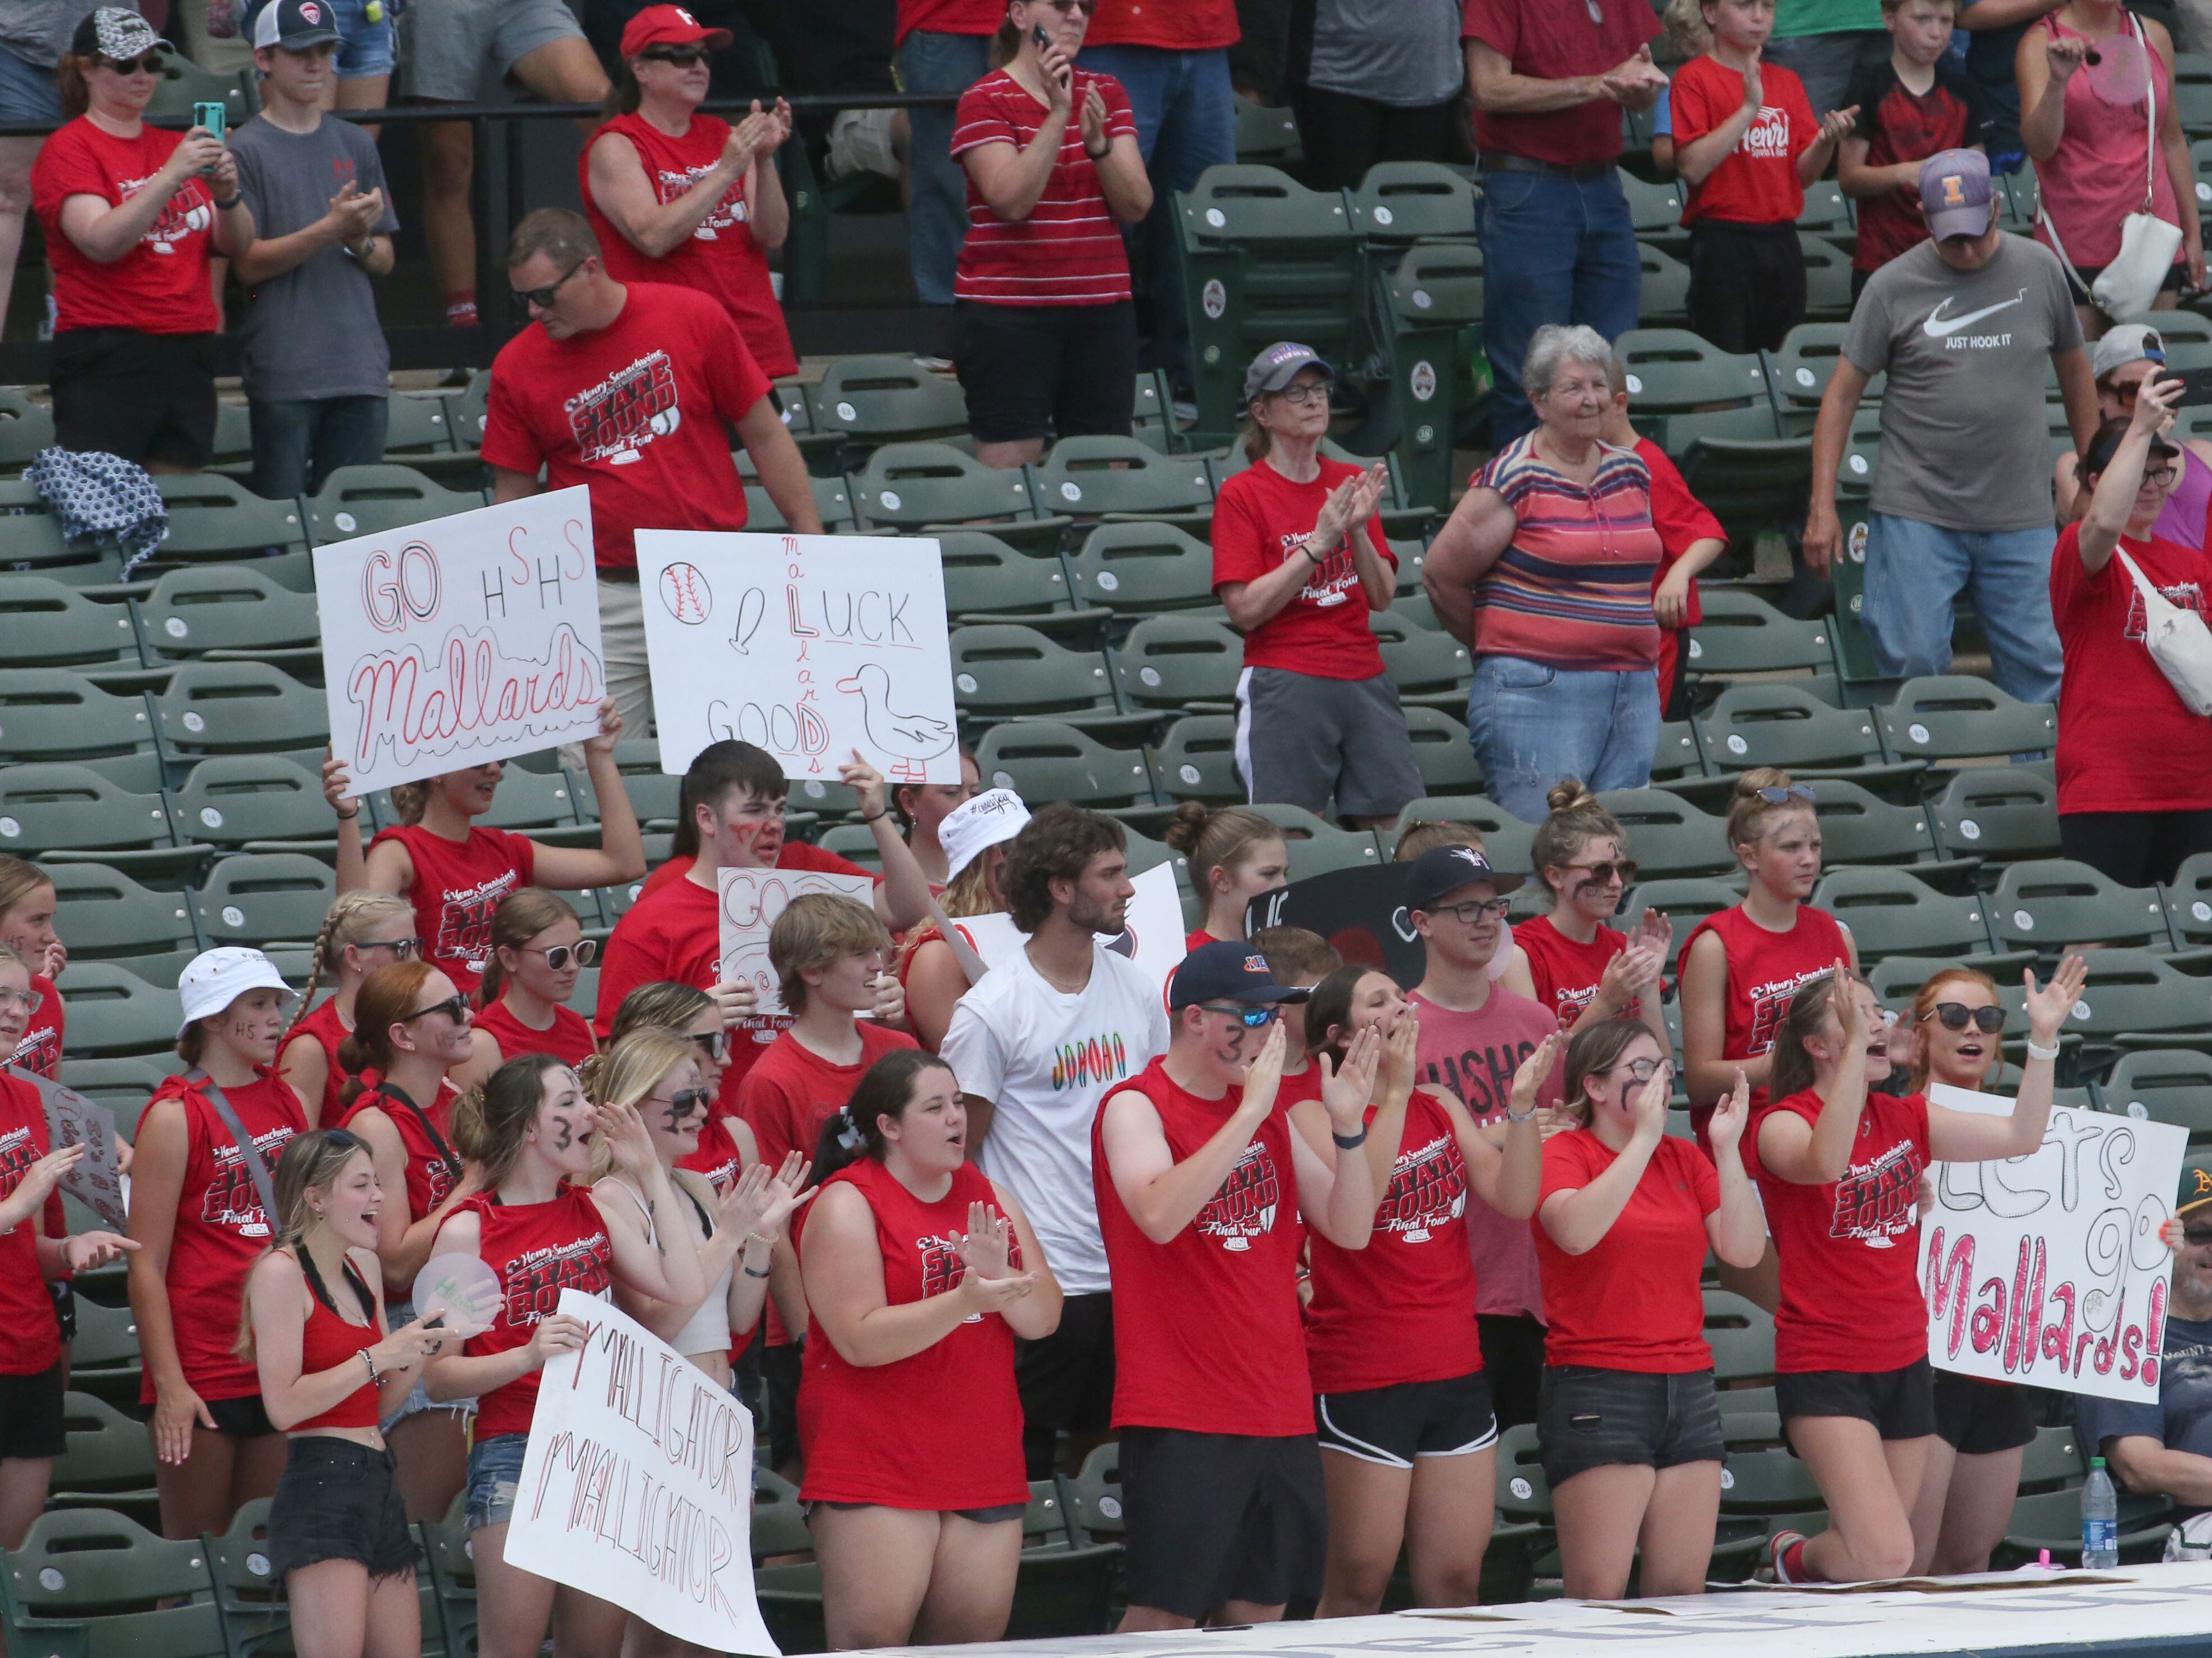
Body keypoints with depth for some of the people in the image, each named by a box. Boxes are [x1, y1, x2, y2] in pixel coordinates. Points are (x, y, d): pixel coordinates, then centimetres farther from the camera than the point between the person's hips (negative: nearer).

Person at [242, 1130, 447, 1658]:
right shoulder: (282, 1272, -8)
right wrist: (377, 1358, -16)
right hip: (320, 1483, -9)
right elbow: (283, 1406, -16)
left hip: (379, 1484, 9)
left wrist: (424, 1344, 5)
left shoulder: (364, 1266, 16)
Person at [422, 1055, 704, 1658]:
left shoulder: (599, 1209, 12)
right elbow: (437, 1377, -7)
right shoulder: (469, 1231, -4)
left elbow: (685, 1289, 0)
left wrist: (650, 1173, 4)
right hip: (514, 1450, -5)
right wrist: (528, 1355, -24)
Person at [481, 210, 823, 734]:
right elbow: (512, 500, 9)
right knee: (594, 768, -9)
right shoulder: (517, 367, 3)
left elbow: (765, 436, 6)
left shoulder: (695, 318, 0)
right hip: (603, 602, 1)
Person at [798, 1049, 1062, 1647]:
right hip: (875, 1463, -6)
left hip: (983, 1459, 6)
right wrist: (964, 1300, -26)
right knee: (871, 1643, -11)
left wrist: (1001, 1278, -14)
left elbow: (1043, 1319, 8)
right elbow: (862, 1340, -15)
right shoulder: (847, 1205, -7)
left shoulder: (988, 1197, 12)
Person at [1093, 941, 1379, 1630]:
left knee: (1261, 1610, 8)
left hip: (1280, 1410, 7)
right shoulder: (1136, 1108, -6)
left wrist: (1348, 1126, -5)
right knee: (1166, 1613, -9)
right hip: (1181, 1414, -7)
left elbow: (1349, 1229, 10)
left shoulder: (1270, 1115, 14)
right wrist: (1250, 1113, -24)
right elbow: (1159, 1214, -25)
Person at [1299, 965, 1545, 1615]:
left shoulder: (1441, 1108, 11)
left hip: (1455, 1371, 6)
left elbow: (1515, 1199, 2)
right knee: (1359, 1585, -2)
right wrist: (1395, 1092, -23)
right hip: (1363, 1381, -6)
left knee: (1457, 1582, 6)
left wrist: (1522, 1105, -12)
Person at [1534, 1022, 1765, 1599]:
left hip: (1689, 1388, 6)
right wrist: (1645, 1137, -20)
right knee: (1599, 1597, -10)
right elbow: (1576, 1231, -22)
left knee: (1682, 1594, 3)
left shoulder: (1684, 1160, 14)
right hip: (1597, 1387, -6)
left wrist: (1727, 1149, -4)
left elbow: (1745, 1249, 4)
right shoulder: (1564, 1154, -1)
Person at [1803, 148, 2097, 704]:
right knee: (1913, 661, -8)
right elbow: (1843, 392, 2)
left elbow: (2074, 371, 18)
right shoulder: (1892, 287, -1)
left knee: (2039, 668, 0)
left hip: (2020, 515, 2)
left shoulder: (2040, 271, 6)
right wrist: (1823, 507, -4)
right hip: (1917, 514, -2)